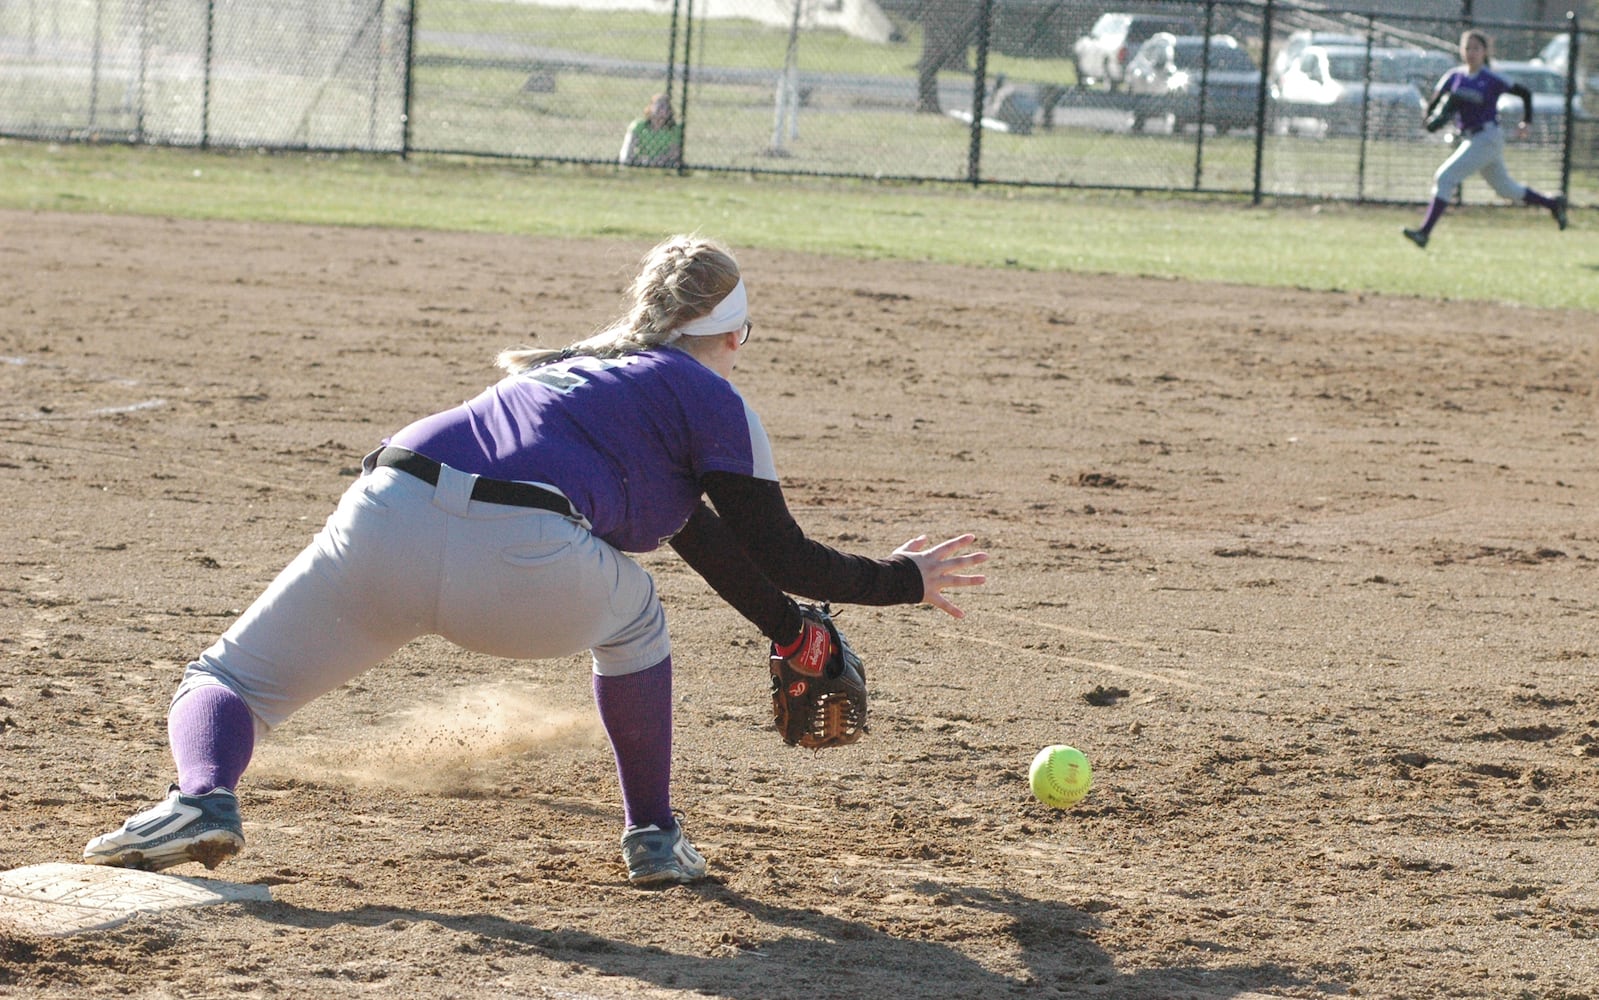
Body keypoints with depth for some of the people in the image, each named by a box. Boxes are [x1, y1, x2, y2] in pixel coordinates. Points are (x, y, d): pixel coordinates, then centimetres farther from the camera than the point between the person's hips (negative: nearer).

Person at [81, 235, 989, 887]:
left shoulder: (579, 366, 38)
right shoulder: (714, 400, 19)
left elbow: (699, 532, 47)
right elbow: (781, 555, 21)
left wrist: (794, 630, 55)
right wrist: (903, 581, 36)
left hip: (385, 522, 4)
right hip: (526, 568, -4)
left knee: (226, 683, 17)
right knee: (631, 612, 31)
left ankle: (203, 798, -15)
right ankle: (653, 836, 30)